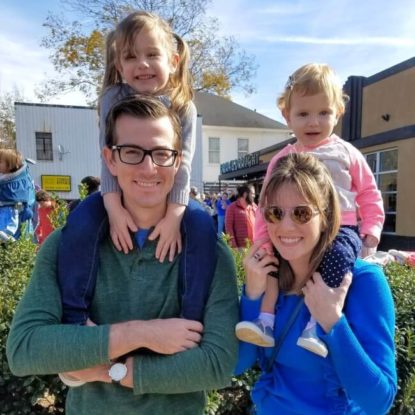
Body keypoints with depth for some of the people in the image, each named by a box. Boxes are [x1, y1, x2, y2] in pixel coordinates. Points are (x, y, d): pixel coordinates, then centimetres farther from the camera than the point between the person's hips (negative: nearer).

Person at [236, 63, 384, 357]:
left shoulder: (347, 154, 9)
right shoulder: (282, 159, 9)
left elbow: (369, 194, 13)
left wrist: (371, 230, -1)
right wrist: (261, 239, -1)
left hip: (341, 228, -2)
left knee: (338, 256, -31)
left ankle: (316, 326, -25)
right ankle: (267, 321, -17)